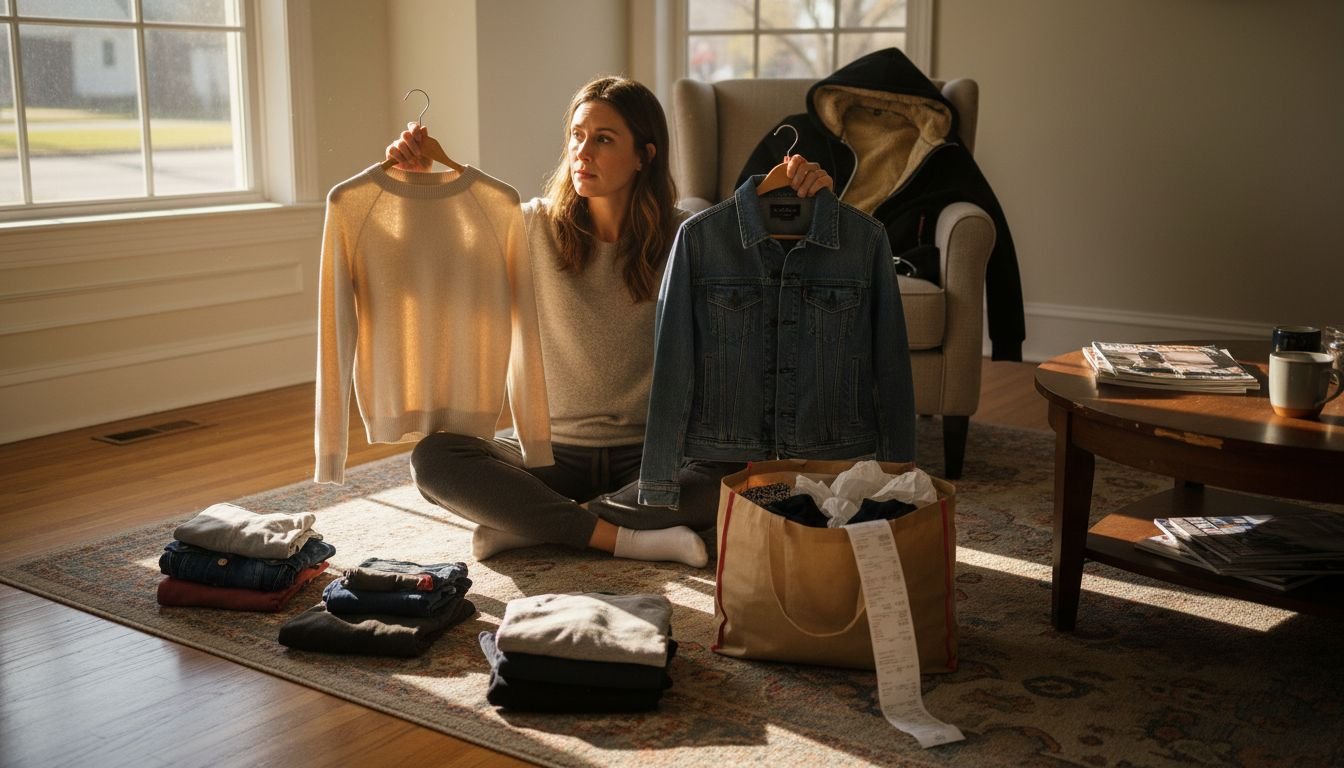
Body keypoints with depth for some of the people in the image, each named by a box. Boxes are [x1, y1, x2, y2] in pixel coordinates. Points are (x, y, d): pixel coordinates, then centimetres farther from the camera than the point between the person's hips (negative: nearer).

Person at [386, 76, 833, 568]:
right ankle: (621, 536, -24)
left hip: (650, 456, 0)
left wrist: (807, 197, -21)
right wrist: (416, 178, -13)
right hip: (552, 454, 1)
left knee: (739, 477, -32)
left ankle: (531, 523, -21)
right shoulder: (534, 228, -1)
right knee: (432, 458, -24)